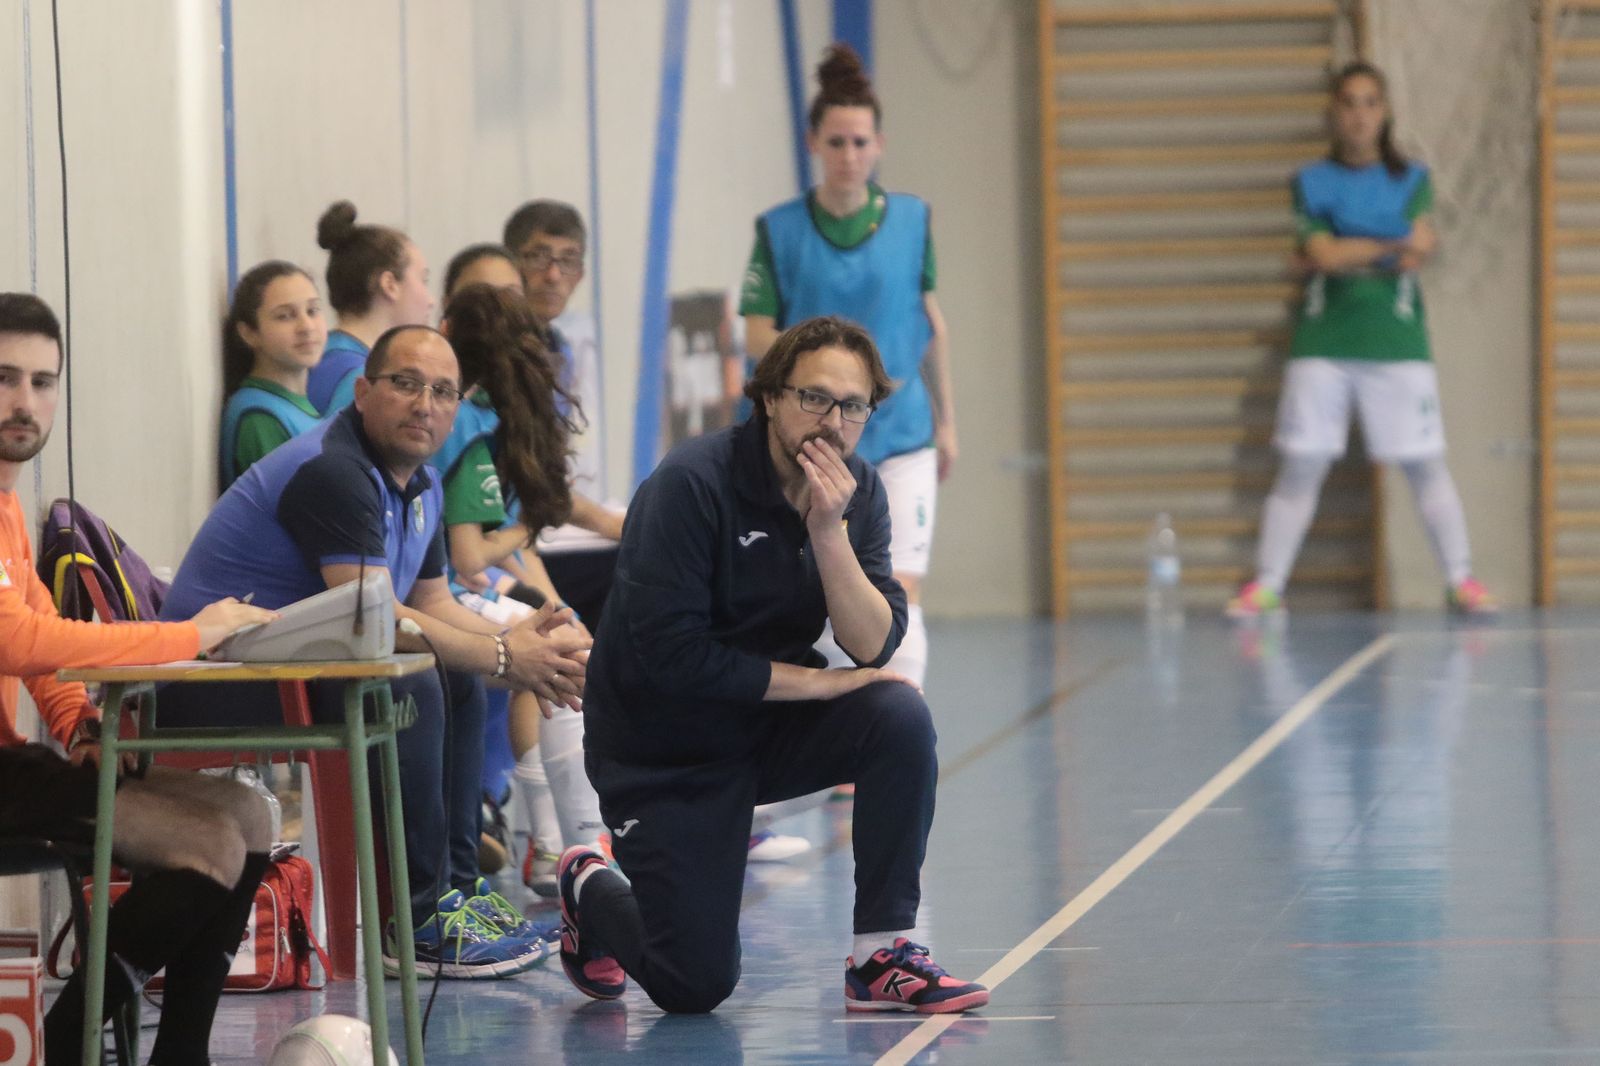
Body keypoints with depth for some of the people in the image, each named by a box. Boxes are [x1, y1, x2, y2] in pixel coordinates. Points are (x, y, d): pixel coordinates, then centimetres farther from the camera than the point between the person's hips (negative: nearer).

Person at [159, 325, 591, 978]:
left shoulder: (419, 485, 12)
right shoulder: (331, 471, -21)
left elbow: (432, 605, 17)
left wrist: (514, 641, -4)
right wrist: (504, 659, -21)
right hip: (213, 675, -11)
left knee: (457, 678, 15)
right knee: (406, 688, -27)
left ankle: (454, 886, 13)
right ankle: (414, 922, -20)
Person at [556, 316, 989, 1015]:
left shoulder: (858, 492, -5)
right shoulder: (692, 484, -23)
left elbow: (875, 647, -15)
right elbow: (666, 651, -28)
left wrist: (828, 532, -28)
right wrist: (816, 681, -21)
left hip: (772, 729, 5)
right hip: (664, 754, -5)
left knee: (901, 715, -25)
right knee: (696, 986, -7)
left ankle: (882, 957, -14)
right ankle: (591, 891, 28)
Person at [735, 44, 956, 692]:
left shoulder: (911, 220, 2)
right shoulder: (779, 231, -3)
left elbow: (931, 323, 11)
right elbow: (757, 337, -5)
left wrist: (945, 421, 15)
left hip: (902, 439, 0)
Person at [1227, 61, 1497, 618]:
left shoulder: (1412, 180, 8)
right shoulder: (1311, 182, 7)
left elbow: (1416, 256, -6)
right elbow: (1322, 252, -8)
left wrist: (1345, 256, -6)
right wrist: (1391, 246, -10)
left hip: (1397, 343, 0)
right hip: (1322, 343, 0)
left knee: (1425, 464, 1)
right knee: (1300, 465, -1)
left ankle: (1461, 580, 8)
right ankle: (1266, 586, 4)